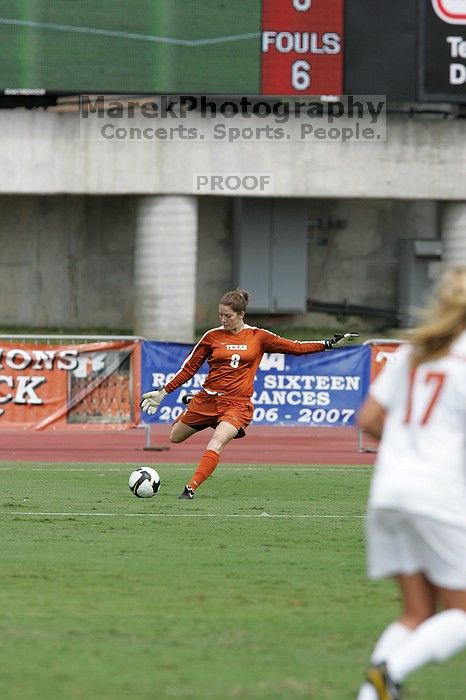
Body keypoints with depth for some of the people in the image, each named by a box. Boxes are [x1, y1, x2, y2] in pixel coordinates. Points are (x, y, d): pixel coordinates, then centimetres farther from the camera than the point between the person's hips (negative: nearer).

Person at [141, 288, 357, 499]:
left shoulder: (258, 337, 1)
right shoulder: (212, 336, 2)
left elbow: (295, 348, 7)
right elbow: (189, 368, 10)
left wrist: (330, 344, 1)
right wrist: (162, 392, 8)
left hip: (238, 405, -2)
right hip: (208, 398, 2)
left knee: (216, 443, -27)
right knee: (175, 437, 14)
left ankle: (191, 488, -28)